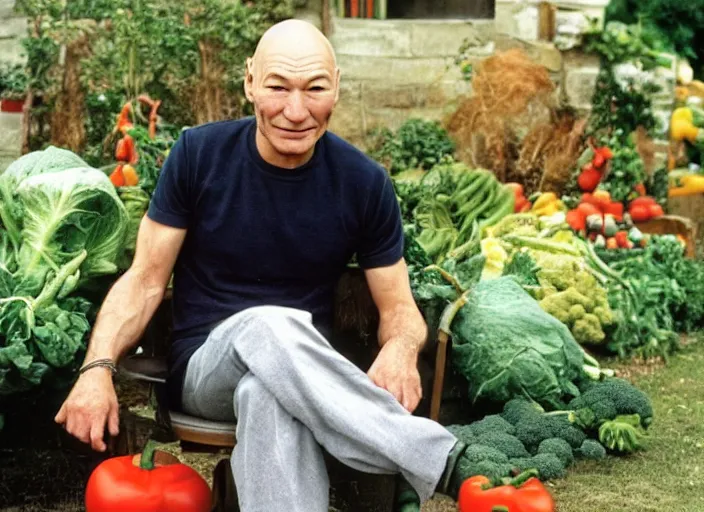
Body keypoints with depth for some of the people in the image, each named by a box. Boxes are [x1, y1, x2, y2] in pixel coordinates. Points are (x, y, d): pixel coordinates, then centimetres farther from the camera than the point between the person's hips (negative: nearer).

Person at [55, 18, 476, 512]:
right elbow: (145, 281, -1)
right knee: (268, 325, -37)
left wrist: (400, 350, -24)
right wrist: (98, 366, -19)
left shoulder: (365, 183, -4)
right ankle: (445, 465, -35)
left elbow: (400, 308, 2)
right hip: (204, 367, 0)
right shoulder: (198, 155, -6)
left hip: (307, 370, 0)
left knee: (267, 390, -39)